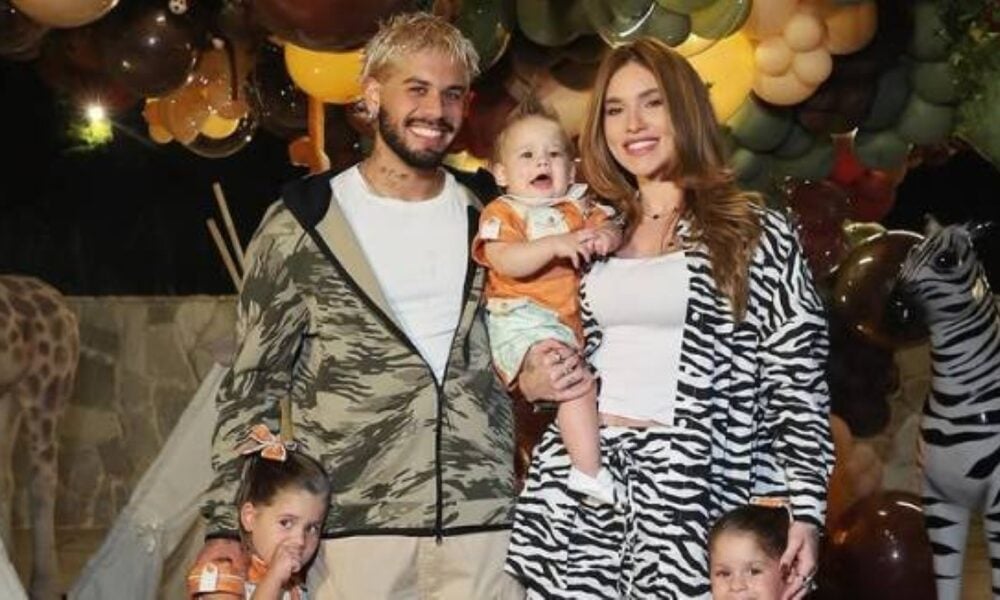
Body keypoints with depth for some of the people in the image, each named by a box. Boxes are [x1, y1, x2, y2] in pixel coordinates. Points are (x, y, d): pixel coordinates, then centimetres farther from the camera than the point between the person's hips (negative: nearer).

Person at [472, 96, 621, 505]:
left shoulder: (577, 207, 18)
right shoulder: (501, 212, 0)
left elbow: (610, 228, 9)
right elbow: (507, 262, -16)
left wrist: (605, 237, -16)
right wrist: (556, 245, -29)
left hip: (573, 318, 8)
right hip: (523, 320, -7)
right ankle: (591, 474, -29)